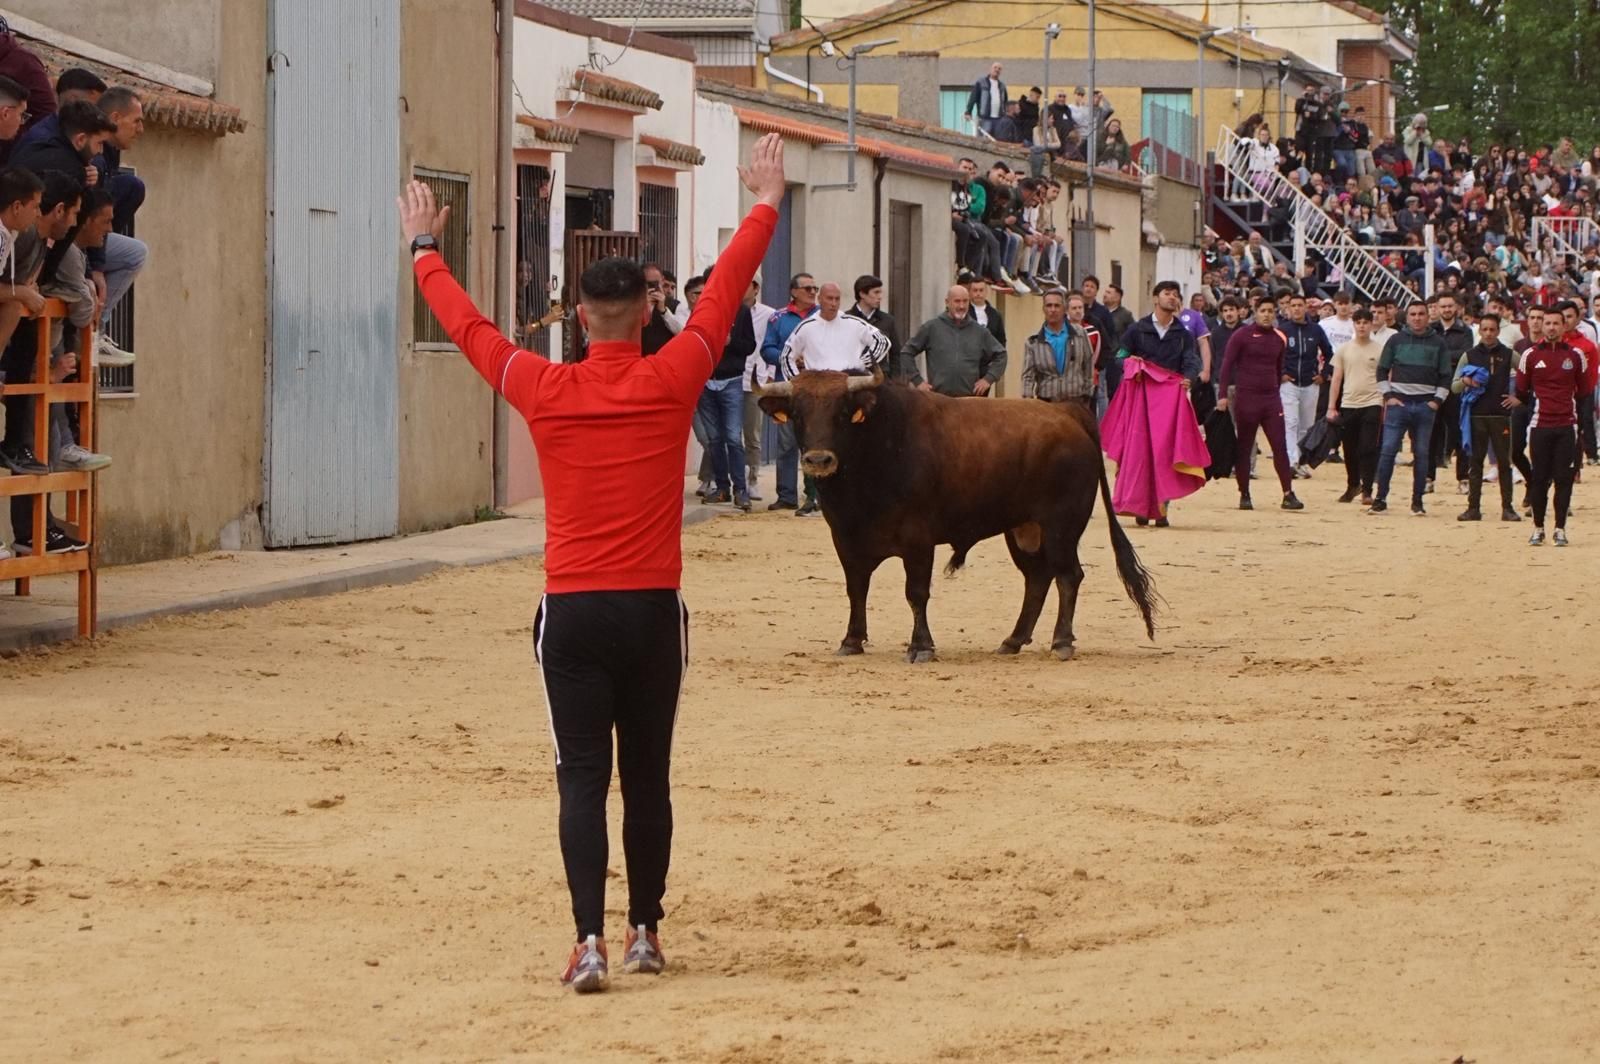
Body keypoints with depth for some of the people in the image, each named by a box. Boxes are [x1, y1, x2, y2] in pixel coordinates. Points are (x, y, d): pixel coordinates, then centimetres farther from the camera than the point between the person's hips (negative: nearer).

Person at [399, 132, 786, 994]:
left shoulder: (544, 390, -4)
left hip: (572, 609, -1)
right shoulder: (672, 381, -4)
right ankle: (645, 932, 20)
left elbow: (467, 326, 11)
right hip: (653, 608, 1)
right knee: (647, 775, 12)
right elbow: (724, 292, 8)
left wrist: (424, 251, 27)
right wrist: (765, 206, 21)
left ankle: (590, 939, -14)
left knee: (582, 777, -2)